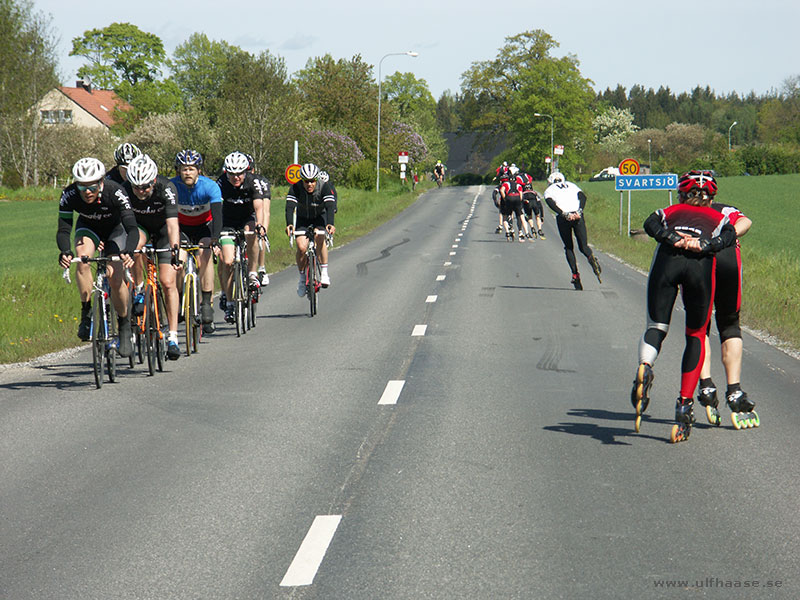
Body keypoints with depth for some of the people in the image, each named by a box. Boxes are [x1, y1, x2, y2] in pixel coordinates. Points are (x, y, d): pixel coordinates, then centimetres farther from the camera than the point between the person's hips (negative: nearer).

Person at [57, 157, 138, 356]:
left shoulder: (115, 192, -36)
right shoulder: (69, 195, -30)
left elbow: (132, 228, -40)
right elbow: (63, 230, -30)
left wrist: (128, 252, -58)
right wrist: (65, 252, -51)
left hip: (115, 229, -2)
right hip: (88, 227, 2)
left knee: (115, 276, -20)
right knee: (82, 259, -30)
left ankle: (125, 326, 2)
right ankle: (87, 313, -16)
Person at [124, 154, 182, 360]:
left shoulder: (166, 188, -33)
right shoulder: (125, 190, -28)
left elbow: (172, 223, -41)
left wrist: (175, 251, -55)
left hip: (163, 229, -1)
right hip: (140, 226, 1)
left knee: (168, 283, -12)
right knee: (136, 244, -37)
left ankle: (172, 337, -8)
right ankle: (139, 291, -15)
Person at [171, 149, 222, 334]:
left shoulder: (210, 186, -26)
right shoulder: (172, 186, -23)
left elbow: (217, 214, -34)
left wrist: (215, 239, -49)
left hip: (204, 225, -1)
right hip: (182, 227, 1)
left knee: (205, 255, -27)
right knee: (178, 261, -21)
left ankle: (206, 303, -22)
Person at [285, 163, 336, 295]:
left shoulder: (324, 187, -28)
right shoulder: (295, 188, -26)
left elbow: (330, 207, -39)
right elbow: (290, 207, -36)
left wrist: (330, 224, -56)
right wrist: (289, 224, -54)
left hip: (320, 217, -1)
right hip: (302, 218, 1)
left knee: (319, 238, -29)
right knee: (301, 247, -17)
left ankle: (324, 272, -15)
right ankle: (302, 278, 3)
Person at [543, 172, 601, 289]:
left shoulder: (549, 190, 19)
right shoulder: (572, 185, 27)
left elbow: (551, 203, -3)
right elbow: (583, 196, 8)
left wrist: (564, 214, -11)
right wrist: (579, 211, -5)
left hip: (562, 218, -1)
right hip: (578, 217, 1)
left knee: (568, 248, 13)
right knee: (583, 246, 7)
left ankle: (575, 274, -1)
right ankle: (591, 257, -28)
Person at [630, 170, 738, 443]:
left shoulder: (671, 211, 34)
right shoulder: (718, 216, 33)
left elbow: (650, 223, 10)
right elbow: (730, 235, 9)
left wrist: (673, 239, -3)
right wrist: (704, 245, -3)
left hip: (667, 258, 0)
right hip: (701, 265, 0)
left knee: (656, 327, 5)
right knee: (696, 337, 15)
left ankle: (644, 367, -29)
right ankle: (685, 405, 5)